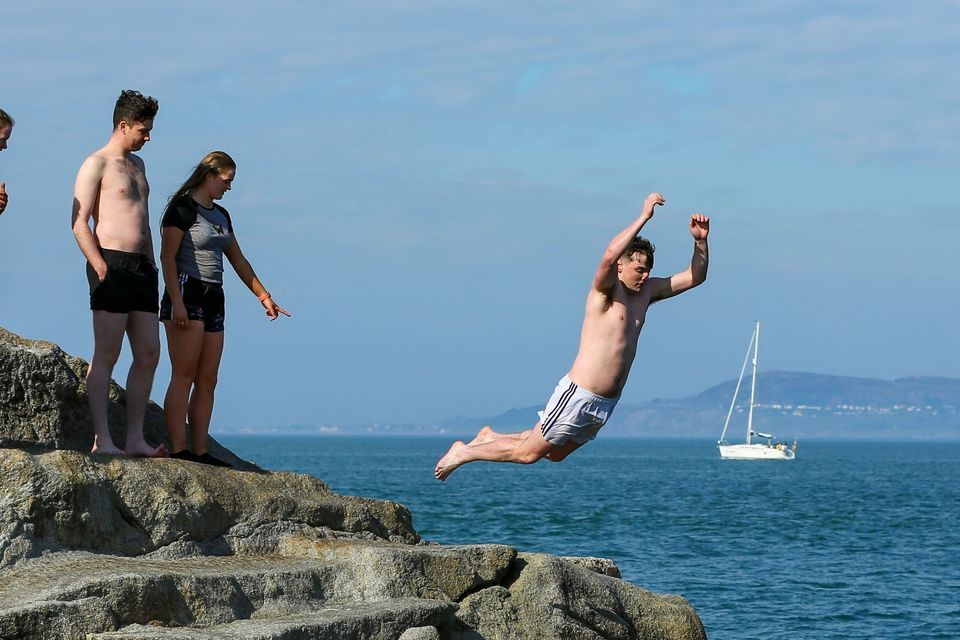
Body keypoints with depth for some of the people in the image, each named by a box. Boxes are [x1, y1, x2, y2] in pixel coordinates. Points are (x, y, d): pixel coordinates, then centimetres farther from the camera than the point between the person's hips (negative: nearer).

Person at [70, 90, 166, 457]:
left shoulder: (137, 164, 22)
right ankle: (102, 440, -9)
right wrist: (100, 267, -18)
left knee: (149, 354, 4)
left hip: (141, 267, 8)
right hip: (112, 264, -8)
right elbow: (79, 222, -10)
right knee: (106, 355, -8)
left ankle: (135, 438, 7)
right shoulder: (96, 165, -4)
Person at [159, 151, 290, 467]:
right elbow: (167, 257, -12)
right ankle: (178, 450, -15)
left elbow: (238, 260, 26)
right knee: (184, 375, -12)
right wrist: (177, 302, -20)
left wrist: (263, 295, 24)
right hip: (187, 294, -9)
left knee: (207, 381, 4)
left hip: (213, 299, 9)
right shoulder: (183, 208, -6)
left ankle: (200, 451, 3)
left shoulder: (220, 215, 19)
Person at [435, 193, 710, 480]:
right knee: (528, 453, 2)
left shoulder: (647, 291, 9)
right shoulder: (606, 290, -13)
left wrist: (700, 240, -3)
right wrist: (643, 217, -30)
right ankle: (463, 452, 21)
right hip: (578, 394, -8)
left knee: (554, 454, 20)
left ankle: (491, 438, 39)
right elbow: (610, 254, -35)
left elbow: (695, 277, 14)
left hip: (606, 403, 8)